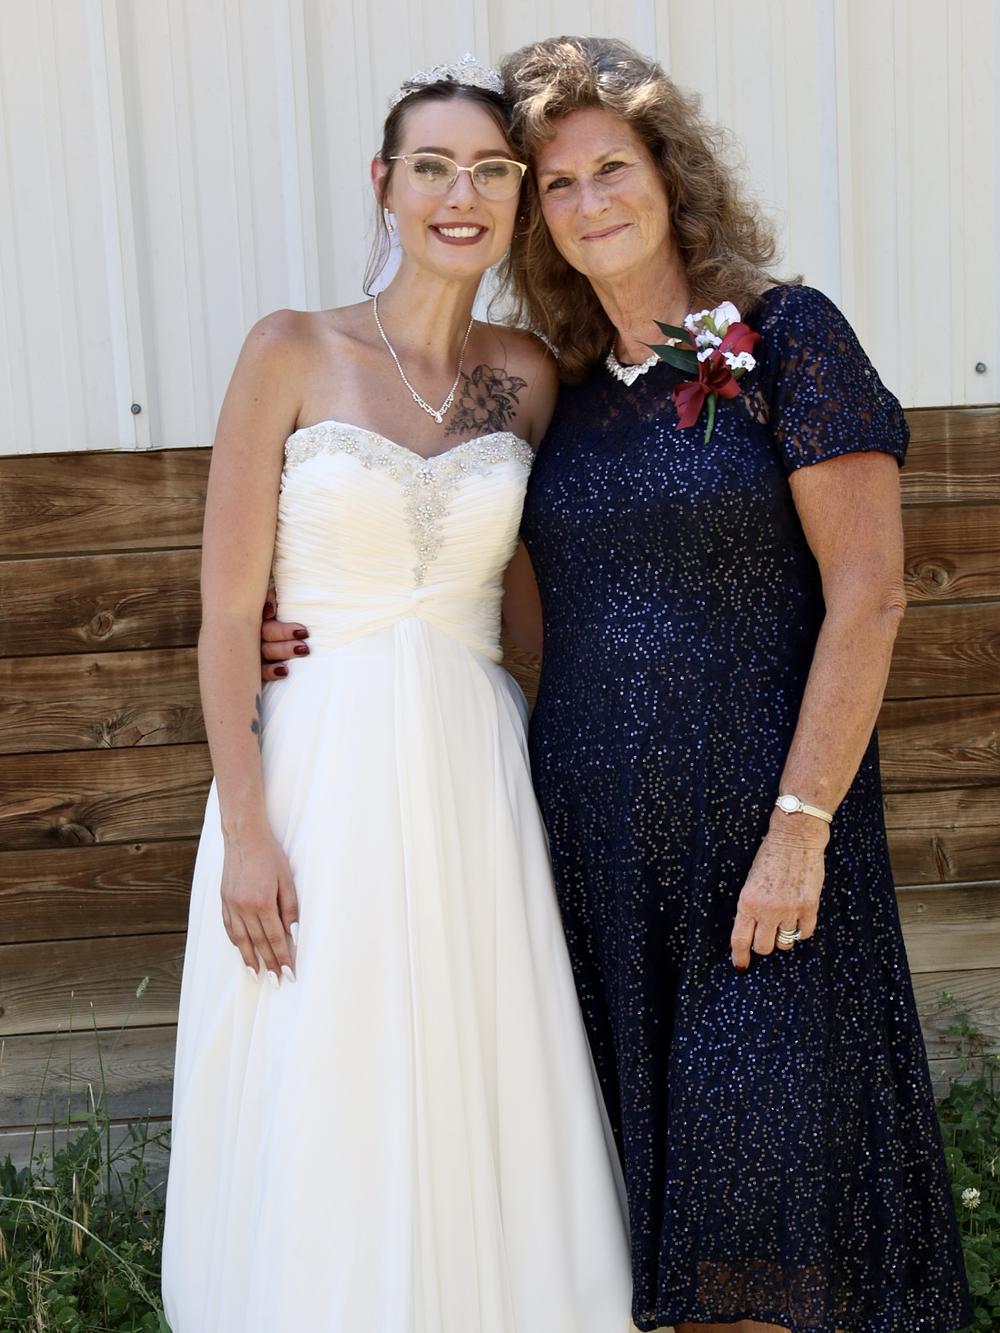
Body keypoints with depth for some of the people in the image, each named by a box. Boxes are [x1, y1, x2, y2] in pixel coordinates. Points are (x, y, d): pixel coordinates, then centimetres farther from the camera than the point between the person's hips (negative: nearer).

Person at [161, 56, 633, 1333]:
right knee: (325, 1118, 7)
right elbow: (227, 609, -6)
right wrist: (244, 828, -10)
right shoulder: (294, 351, -3)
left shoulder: (525, 374, 6)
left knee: (483, 1102, 11)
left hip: (477, 769, 3)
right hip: (324, 766, -3)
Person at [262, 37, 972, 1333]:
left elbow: (867, 596, -9)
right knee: (636, 1152, 10)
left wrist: (800, 825, -15)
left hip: (757, 818, -4)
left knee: (758, 1153, 1)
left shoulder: (785, 337, -4)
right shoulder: (563, 395, 11)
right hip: (592, 824, 5)